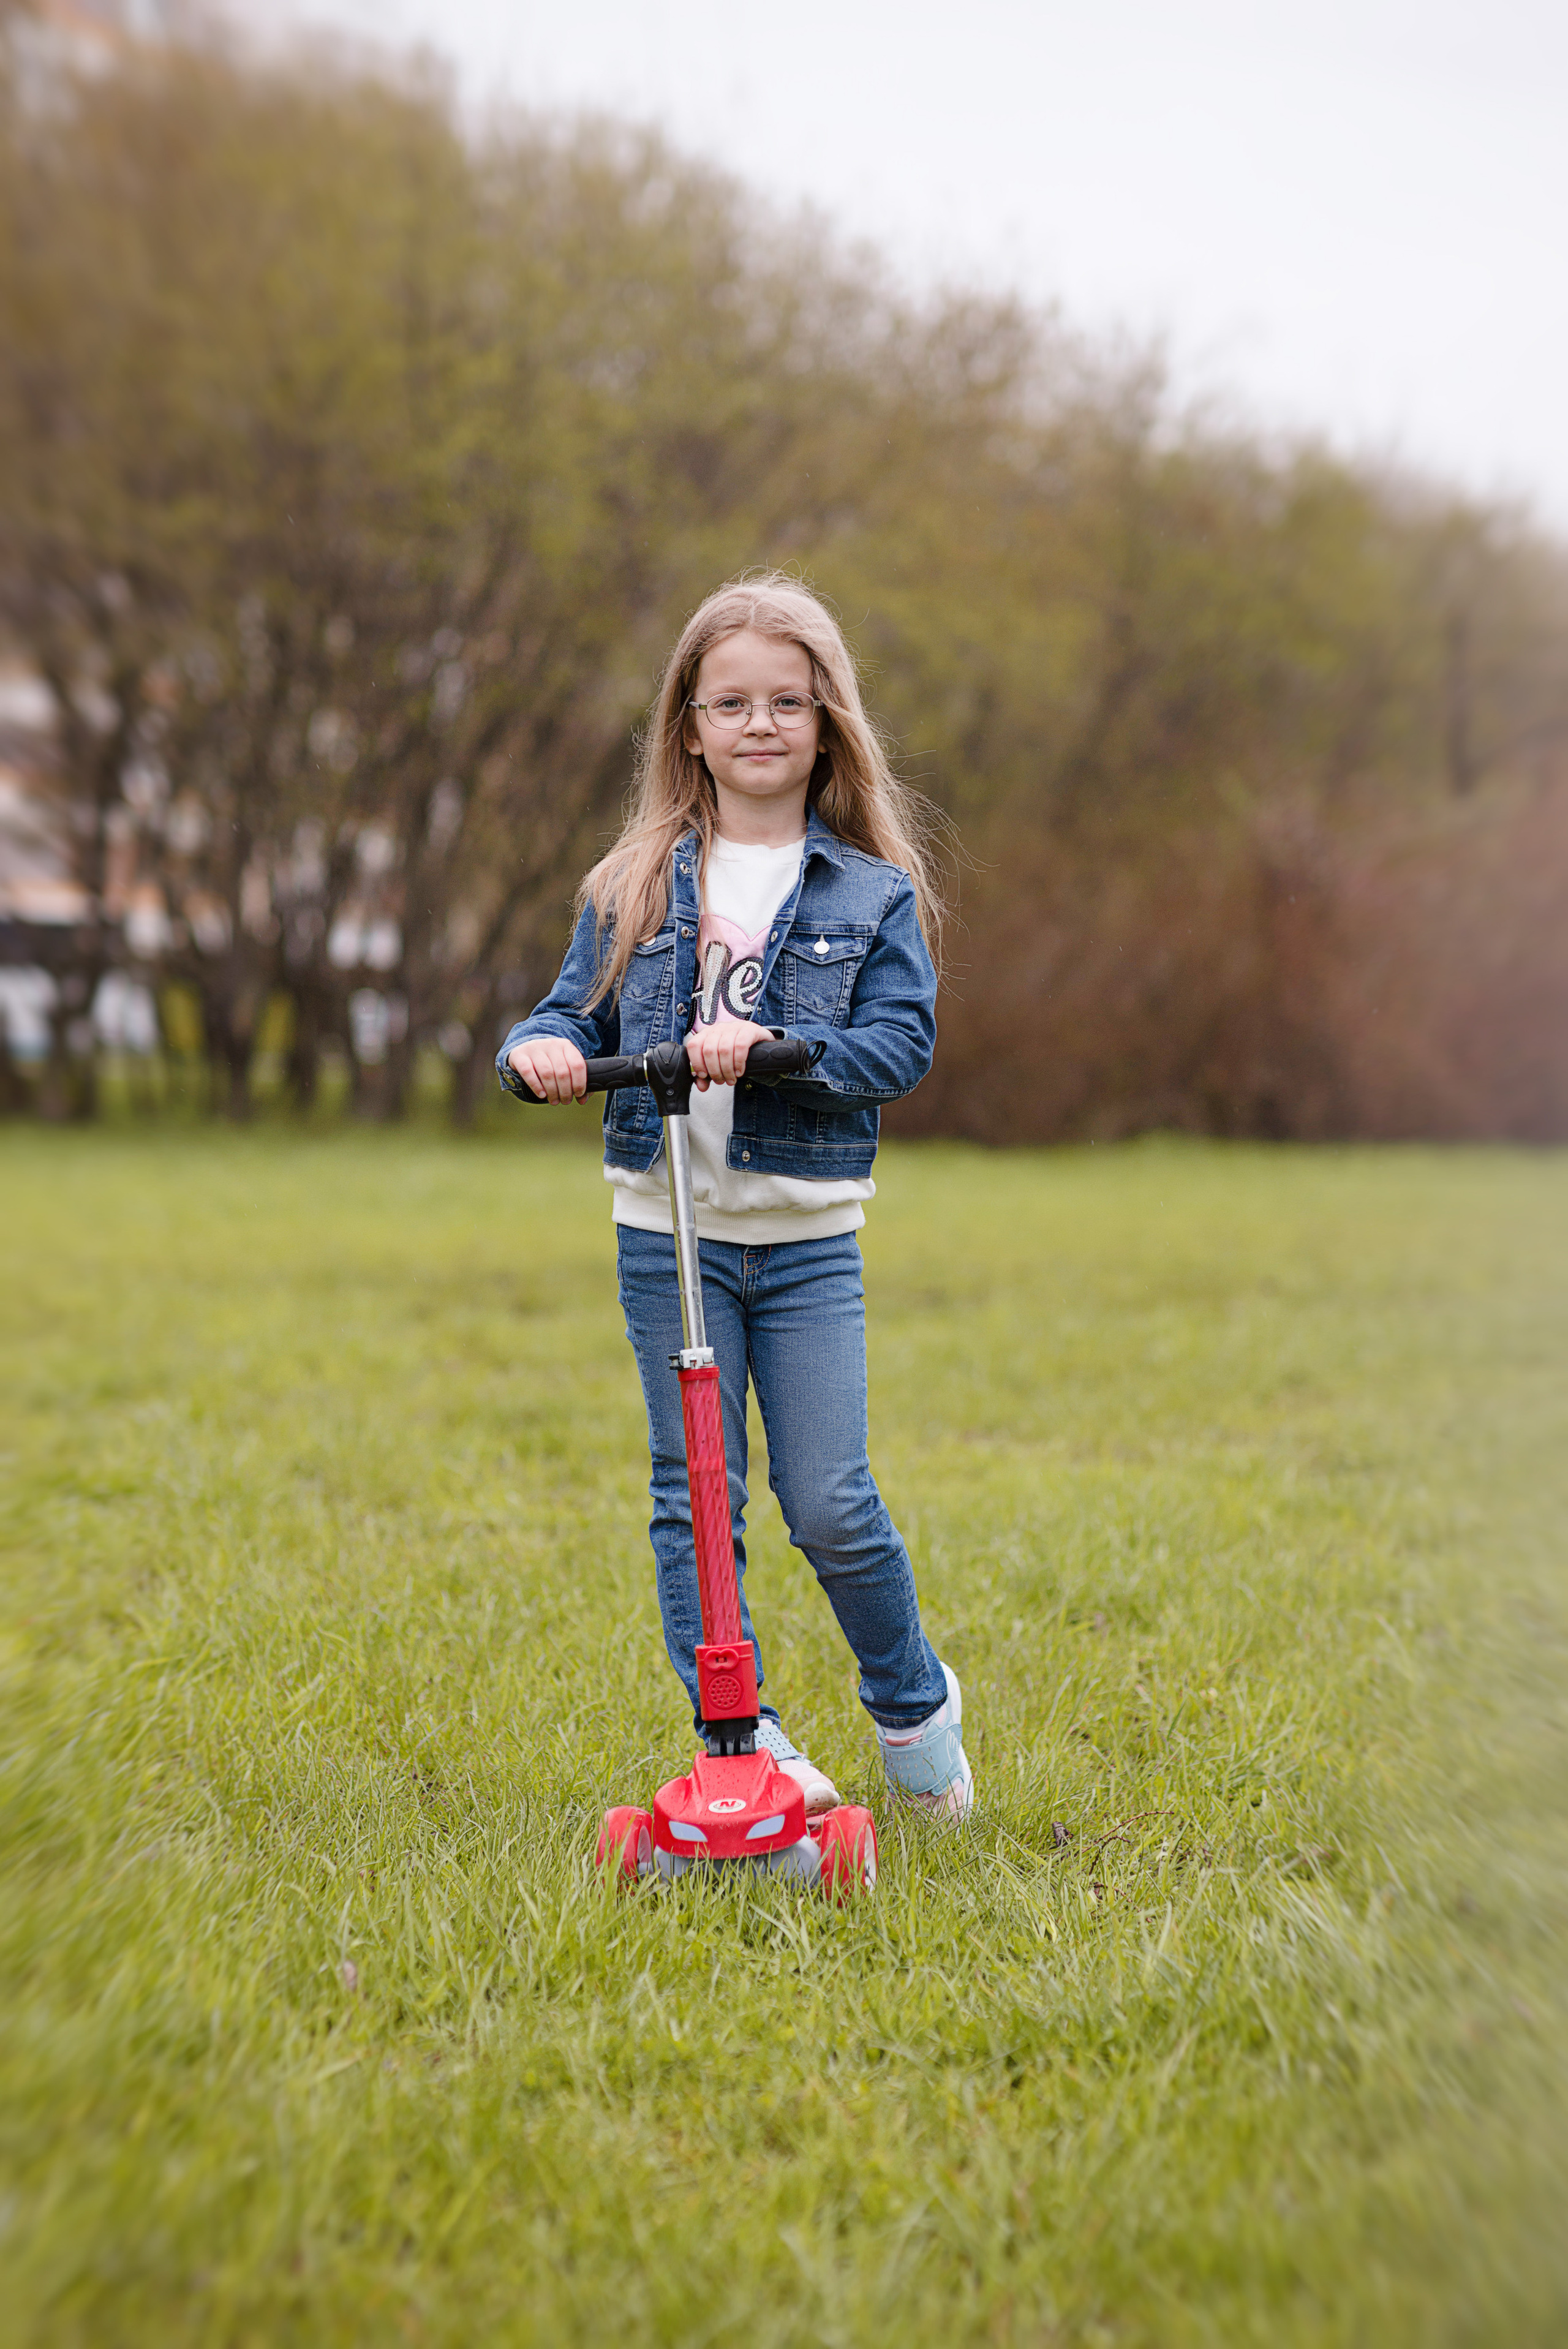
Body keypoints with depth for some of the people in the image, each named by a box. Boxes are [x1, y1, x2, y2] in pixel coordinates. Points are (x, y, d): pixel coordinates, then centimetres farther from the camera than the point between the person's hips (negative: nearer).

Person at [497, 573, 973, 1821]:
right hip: (668, 1234, 2)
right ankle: (741, 1738, 14)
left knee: (830, 1504, -3)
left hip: (809, 1240, -2)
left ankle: (915, 1702, 22)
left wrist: (771, 1045, -23)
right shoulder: (636, 886, 7)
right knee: (692, 1497, 3)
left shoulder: (872, 892, 1)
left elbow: (903, 1041, -8)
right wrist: (543, 1048, -17)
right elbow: (580, 1011, 7)